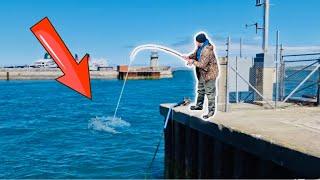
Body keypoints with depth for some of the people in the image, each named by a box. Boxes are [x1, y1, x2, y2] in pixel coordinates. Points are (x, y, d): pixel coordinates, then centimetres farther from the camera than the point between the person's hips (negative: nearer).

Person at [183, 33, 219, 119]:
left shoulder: (207, 50, -30)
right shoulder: (200, 47, -1)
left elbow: (202, 64, -29)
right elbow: (195, 54, 15)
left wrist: (193, 62, -16)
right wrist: (189, 57, -5)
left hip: (209, 73, -10)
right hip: (202, 73, 10)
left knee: (210, 93, -2)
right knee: (200, 90, 23)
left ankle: (211, 110, 8)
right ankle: (199, 105, 41)